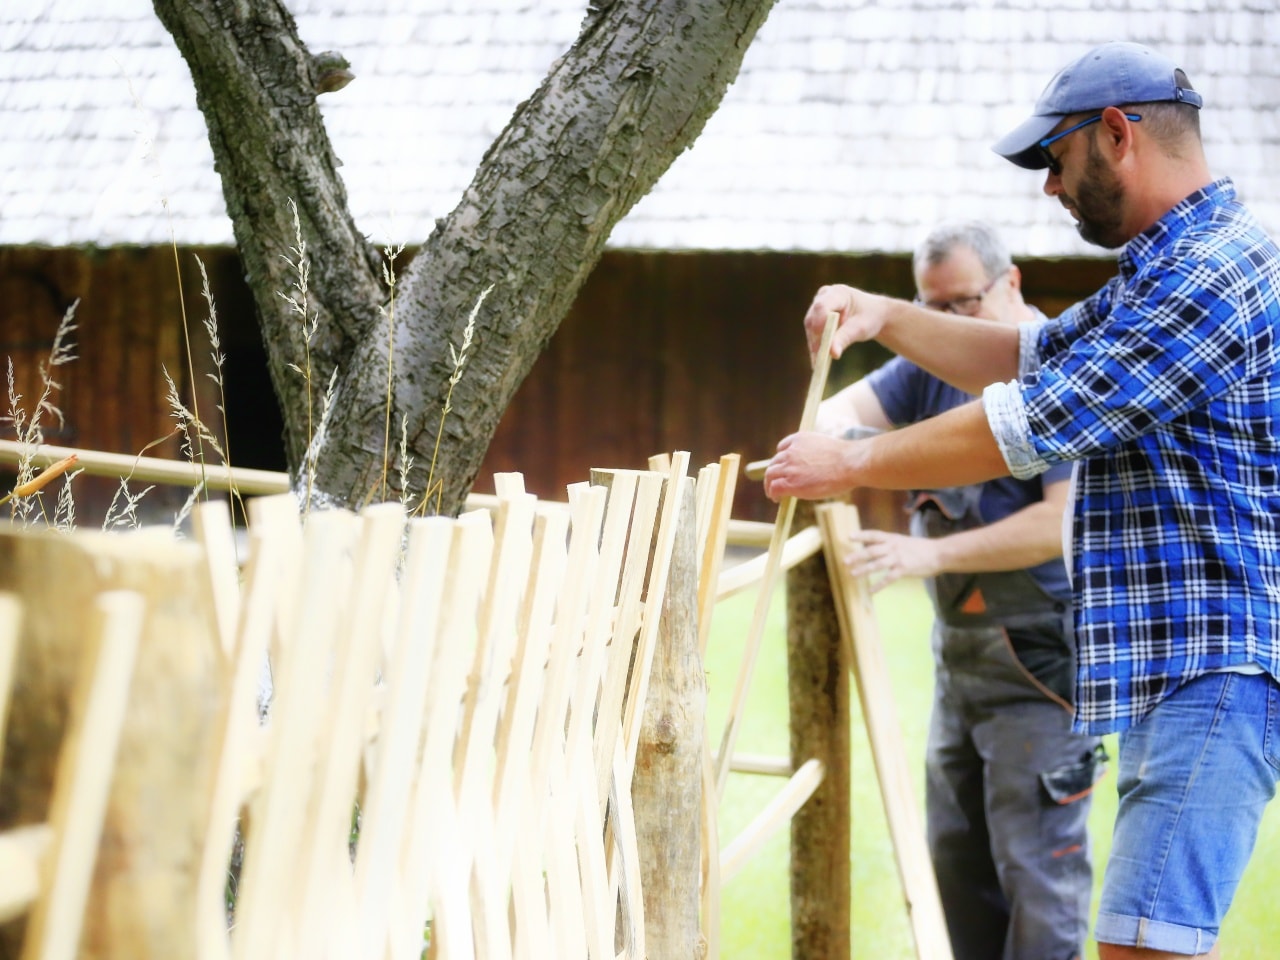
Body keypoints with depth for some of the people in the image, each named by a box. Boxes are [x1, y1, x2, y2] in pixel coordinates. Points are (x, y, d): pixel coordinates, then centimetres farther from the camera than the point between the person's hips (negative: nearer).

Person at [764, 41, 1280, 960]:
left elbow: (1032, 429, -16)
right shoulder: (1163, 268, 19)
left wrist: (850, 464, -4)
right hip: (1172, 664, 11)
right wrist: (884, 316, 14)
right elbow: (1031, 357, 29)